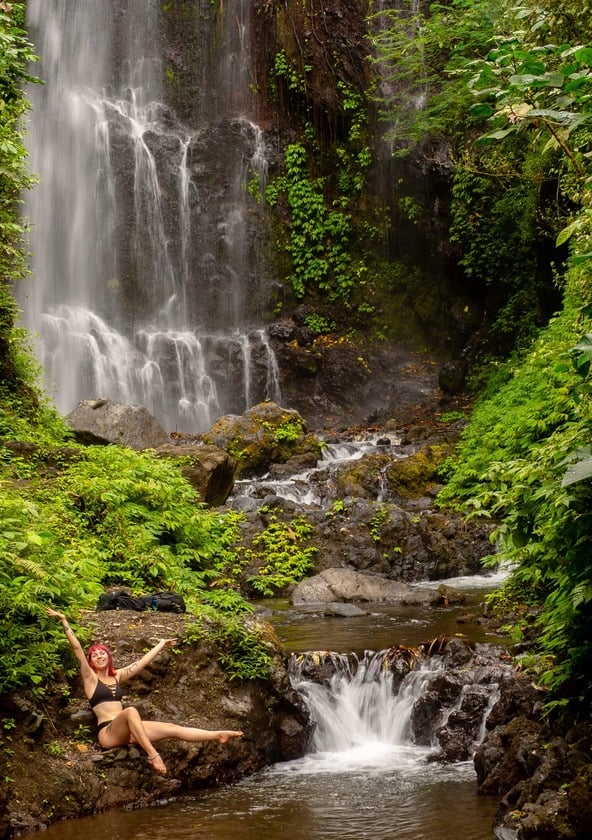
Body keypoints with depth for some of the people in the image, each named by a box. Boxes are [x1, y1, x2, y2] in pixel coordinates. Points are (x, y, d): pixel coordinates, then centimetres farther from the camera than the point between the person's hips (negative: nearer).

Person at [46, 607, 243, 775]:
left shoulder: (117, 676, 19)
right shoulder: (90, 678, 4)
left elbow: (143, 662, 27)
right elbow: (77, 649, -5)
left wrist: (161, 645, 33)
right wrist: (64, 621, -13)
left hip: (126, 731, 6)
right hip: (107, 733, -6)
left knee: (172, 728, -6)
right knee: (130, 711, -36)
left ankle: (218, 735, -12)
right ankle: (152, 754, -44)